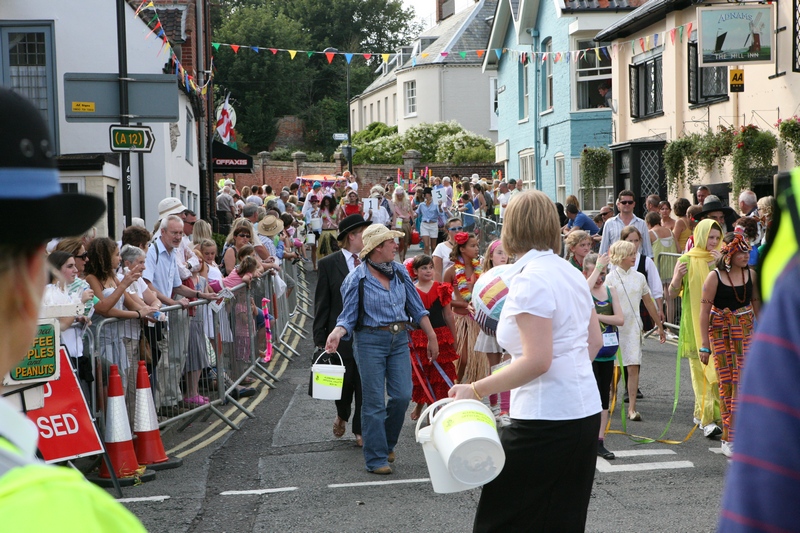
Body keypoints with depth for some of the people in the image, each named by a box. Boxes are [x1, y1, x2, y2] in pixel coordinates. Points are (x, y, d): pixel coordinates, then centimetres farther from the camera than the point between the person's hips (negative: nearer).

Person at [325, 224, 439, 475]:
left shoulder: (400, 272, 6)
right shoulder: (356, 279, -8)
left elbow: (416, 307, 13)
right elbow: (349, 316, -6)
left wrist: (432, 337, 12)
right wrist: (337, 332, -27)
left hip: (399, 340, 4)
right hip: (370, 341, -4)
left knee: (403, 396, -1)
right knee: (374, 402, -1)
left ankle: (387, 444, 23)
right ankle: (376, 459, 8)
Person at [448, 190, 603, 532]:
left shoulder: (530, 280, -16)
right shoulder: (571, 273, 9)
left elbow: (537, 360, -23)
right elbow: (594, 342, 14)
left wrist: (476, 390, -18)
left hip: (546, 420, -9)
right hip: (585, 411, 9)